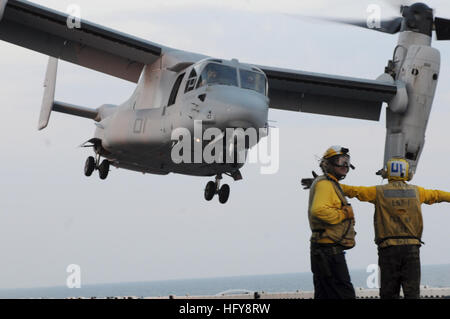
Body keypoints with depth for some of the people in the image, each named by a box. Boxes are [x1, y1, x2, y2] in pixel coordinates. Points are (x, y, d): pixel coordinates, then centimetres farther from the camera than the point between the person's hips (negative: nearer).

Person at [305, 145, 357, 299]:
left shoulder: (331, 185, 23)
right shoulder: (325, 184, -11)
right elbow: (318, 210, -27)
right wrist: (344, 214, -16)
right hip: (329, 250, -11)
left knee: (323, 295, 10)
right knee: (344, 294, -11)